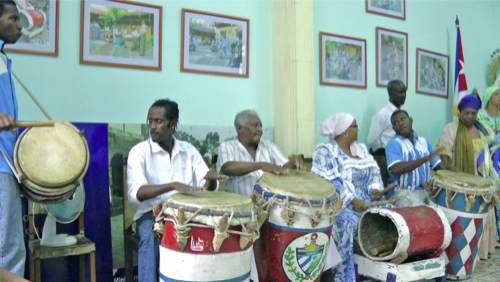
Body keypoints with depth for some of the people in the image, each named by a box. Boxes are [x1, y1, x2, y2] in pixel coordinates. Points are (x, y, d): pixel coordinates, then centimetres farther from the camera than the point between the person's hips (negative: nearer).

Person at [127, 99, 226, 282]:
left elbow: (208, 187, 2)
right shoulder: (139, 152, -5)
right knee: (150, 236, -34)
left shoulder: (189, 150, 7)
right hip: (152, 213, -2)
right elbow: (135, 193, -20)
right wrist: (173, 186, -35)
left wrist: (210, 178, -23)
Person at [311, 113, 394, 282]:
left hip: (365, 202, 7)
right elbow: (327, 182, -16)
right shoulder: (325, 151, -5)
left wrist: (375, 188, -9)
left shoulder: (361, 150, 18)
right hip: (338, 205, -7)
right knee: (346, 221, -35)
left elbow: (374, 173, 14)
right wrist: (352, 200, -23)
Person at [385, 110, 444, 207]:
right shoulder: (393, 144, -5)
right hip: (404, 192, -6)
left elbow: (437, 164, 16)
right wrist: (426, 158, -25)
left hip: (426, 190, 7)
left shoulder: (423, 142, 16)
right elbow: (395, 169, -22)